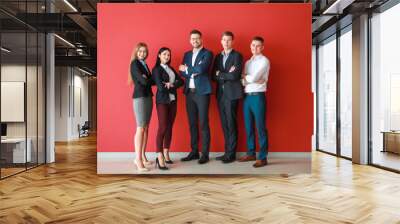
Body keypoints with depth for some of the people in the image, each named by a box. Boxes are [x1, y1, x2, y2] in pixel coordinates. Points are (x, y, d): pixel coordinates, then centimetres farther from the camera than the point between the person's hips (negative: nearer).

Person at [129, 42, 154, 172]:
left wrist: (147, 79, -10)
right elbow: (143, 81, -15)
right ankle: (138, 159, -8)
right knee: (141, 128, -10)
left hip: (148, 96, 8)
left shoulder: (144, 64, 18)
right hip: (140, 97, -7)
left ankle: (143, 156, 13)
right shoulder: (134, 63, -5)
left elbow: (149, 80, 9)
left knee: (146, 128, 7)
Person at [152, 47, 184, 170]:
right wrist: (173, 87, -2)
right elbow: (161, 87, -16)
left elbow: (181, 81, 6)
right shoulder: (156, 69, -3)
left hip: (173, 100, 6)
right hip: (162, 101, -6)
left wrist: (171, 85, -11)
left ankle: (166, 154, 14)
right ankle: (160, 157, -9)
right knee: (162, 127, -11)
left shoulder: (171, 68, 18)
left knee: (169, 127, 6)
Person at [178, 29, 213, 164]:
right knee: (192, 123, 9)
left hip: (202, 92, -6)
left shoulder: (207, 53, -1)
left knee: (203, 123, -3)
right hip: (189, 92, 6)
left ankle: (205, 154, 3)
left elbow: (201, 69, -18)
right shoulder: (187, 54, 17)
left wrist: (187, 69, -4)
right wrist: (193, 71, -13)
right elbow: (182, 72, 6)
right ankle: (194, 152, 18)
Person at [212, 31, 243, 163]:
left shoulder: (237, 56, -2)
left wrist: (220, 74, -4)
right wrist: (226, 75, -9)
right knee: (224, 124, 8)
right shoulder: (218, 56, 15)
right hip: (220, 93, 6)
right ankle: (227, 151, 16)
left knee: (231, 124, -2)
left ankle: (231, 154, 6)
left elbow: (235, 75, -15)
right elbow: (214, 76, 6)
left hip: (232, 93, -5)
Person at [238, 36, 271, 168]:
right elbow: (243, 81, 8)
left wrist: (243, 76, 2)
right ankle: (251, 153, 22)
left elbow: (253, 78, -15)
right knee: (248, 127, 11)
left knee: (260, 127, -4)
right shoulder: (247, 62, 17)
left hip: (258, 96, -7)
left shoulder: (264, 61, -4)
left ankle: (263, 157, 2)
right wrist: (247, 78, -11)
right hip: (247, 96, 7)